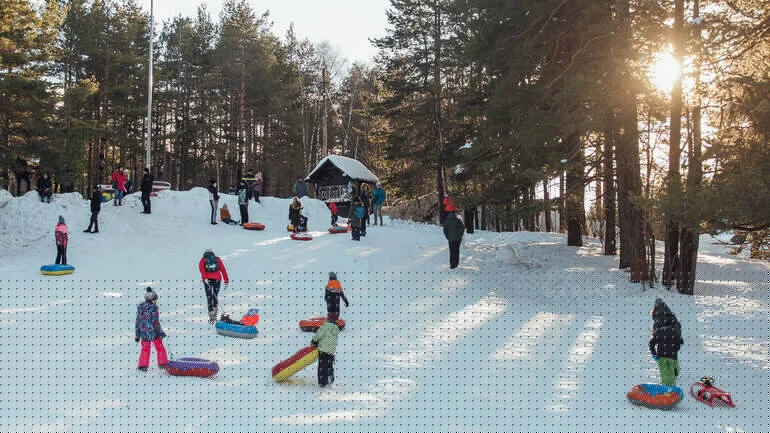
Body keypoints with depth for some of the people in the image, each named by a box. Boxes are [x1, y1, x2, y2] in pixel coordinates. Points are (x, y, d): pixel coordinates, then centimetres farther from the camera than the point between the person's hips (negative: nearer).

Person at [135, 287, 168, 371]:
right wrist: (161, 331, -8)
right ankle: (163, 363, 9)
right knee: (160, 348, 8)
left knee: (145, 349, 15)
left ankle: (143, 366, 14)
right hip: (154, 332, -5)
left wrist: (137, 335, 15)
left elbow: (138, 322, 10)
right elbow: (155, 321, -16)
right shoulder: (153, 307, -12)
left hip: (144, 333, 5)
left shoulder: (140, 307, 6)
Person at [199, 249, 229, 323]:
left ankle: (211, 312, -9)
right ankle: (215, 309, -8)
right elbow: (223, 270, 11)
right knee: (215, 296, 13)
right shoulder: (217, 259, 21)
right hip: (217, 278, 1)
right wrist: (226, 281, 8)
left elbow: (201, 268, -4)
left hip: (207, 279, -1)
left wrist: (205, 278, -15)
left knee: (209, 297, 3)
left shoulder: (203, 259, 17)